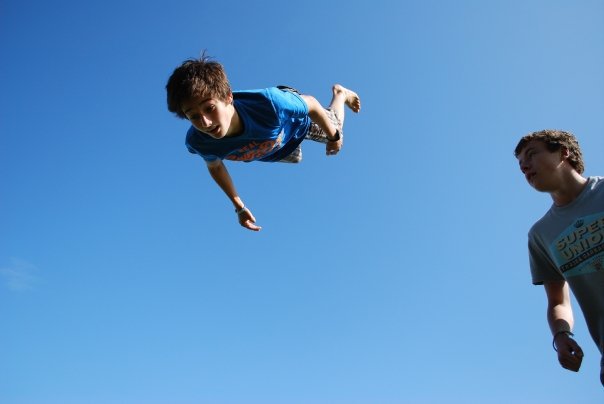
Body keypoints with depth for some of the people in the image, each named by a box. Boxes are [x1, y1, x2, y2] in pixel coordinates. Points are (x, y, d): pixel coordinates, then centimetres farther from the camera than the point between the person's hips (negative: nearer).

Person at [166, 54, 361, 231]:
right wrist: (239, 206, -7)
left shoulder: (267, 104, -53)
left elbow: (311, 104, -30)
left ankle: (340, 93, 58)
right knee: (295, 158, 37)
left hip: (296, 121, -3)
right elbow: (215, 167, -15)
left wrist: (334, 137, -14)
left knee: (334, 126, 29)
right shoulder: (198, 142, -41)